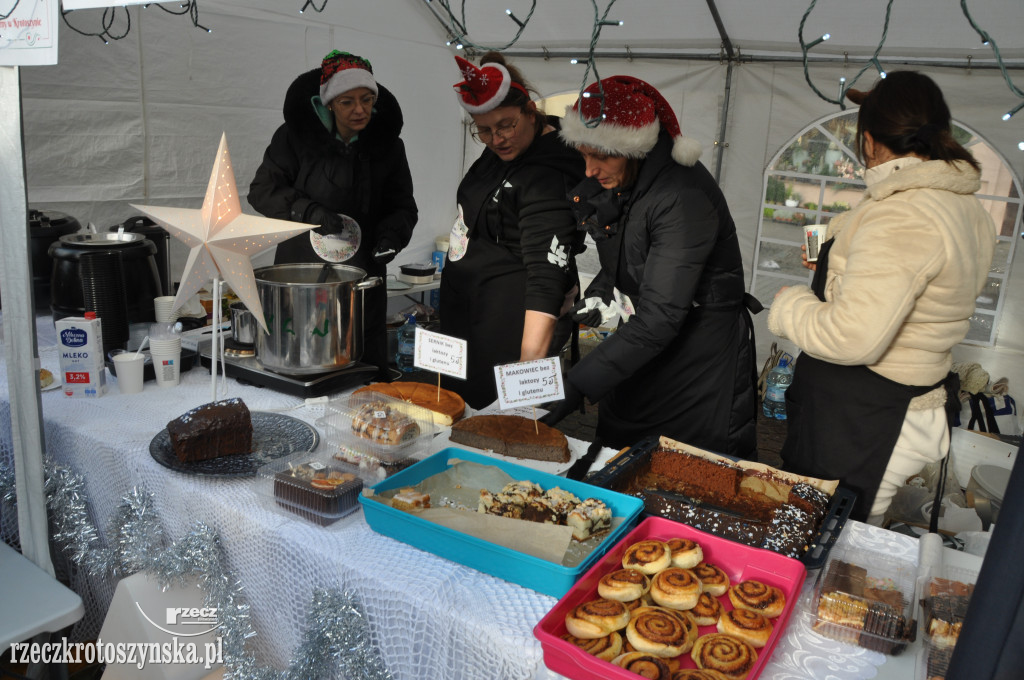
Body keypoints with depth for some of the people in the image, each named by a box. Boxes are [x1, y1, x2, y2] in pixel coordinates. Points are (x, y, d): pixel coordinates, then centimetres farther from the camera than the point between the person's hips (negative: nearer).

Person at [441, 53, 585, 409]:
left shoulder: (547, 175, -24)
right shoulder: (503, 148, 3)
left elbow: (547, 272, -33)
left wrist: (529, 363, -41)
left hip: (513, 319, -9)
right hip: (466, 306, 9)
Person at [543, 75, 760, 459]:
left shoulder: (685, 197, -28)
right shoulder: (613, 181, -3)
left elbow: (660, 317, -32)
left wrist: (578, 386, -35)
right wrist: (604, 292, -5)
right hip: (640, 345, 8)